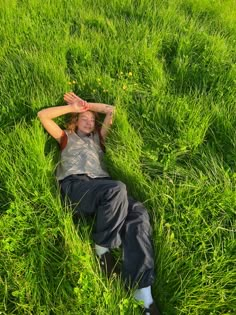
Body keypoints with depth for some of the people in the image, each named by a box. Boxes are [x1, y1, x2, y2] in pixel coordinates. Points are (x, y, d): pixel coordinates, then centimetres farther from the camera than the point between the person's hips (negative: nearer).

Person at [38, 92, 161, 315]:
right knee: (117, 189, -37)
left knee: (138, 212, -27)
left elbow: (111, 110, 43)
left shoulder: (97, 138, 39)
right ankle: (103, 247, -14)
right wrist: (72, 108, 26)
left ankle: (142, 291, -35)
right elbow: (43, 115, 21)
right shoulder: (66, 137, 31)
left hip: (100, 187, 4)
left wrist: (86, 104, 40)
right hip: (75, 184, -4)